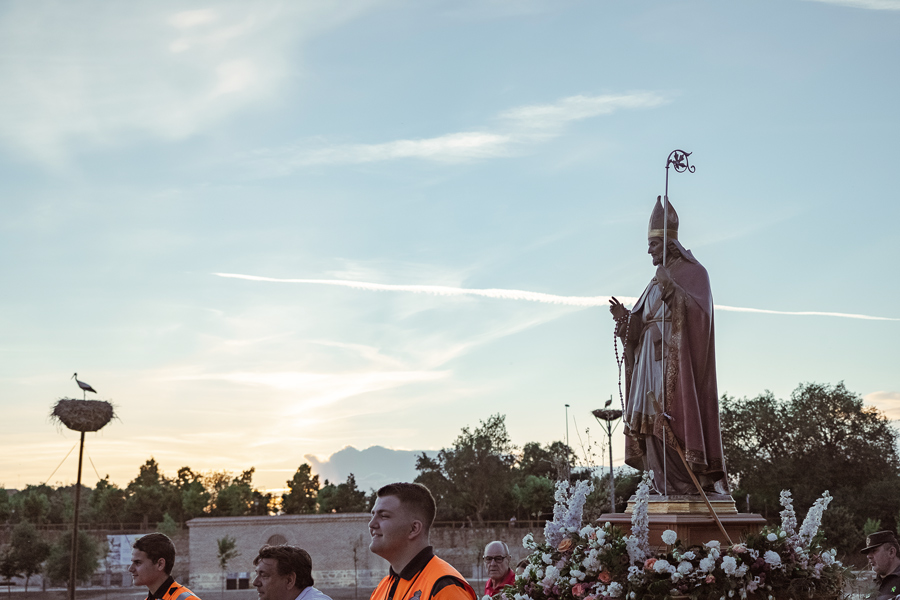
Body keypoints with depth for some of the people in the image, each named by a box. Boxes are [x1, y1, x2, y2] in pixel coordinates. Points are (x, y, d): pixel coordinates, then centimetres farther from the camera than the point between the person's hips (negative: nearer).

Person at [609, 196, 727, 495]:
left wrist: (672, 289, -28)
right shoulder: (659, 279, 21)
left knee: (677, 414, -14)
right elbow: (644, 322, 18)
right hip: (652, 359, 8)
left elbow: (700, 312, -17)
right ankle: (667, 485, 2)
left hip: (678, 359, -8)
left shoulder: (693, 272, -3)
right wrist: (624, 316, 0)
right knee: (653, 420, 1)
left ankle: (695, 480, -10)